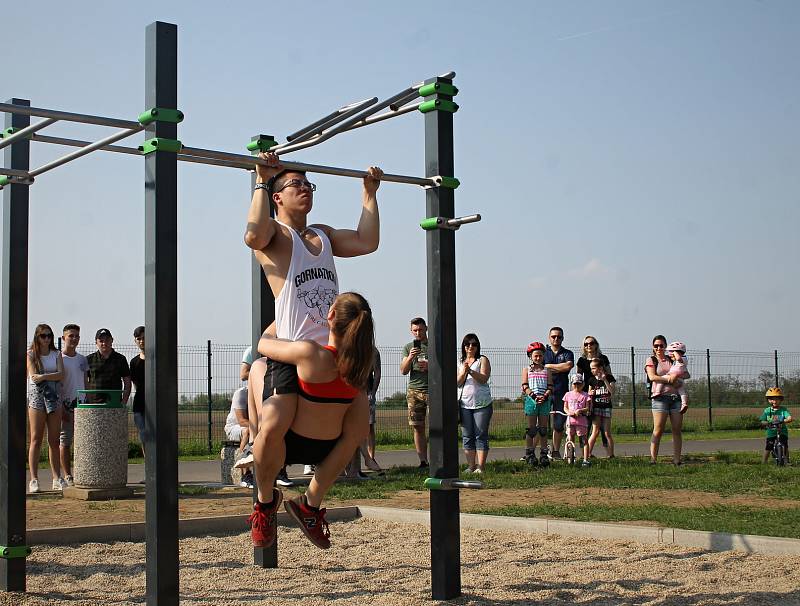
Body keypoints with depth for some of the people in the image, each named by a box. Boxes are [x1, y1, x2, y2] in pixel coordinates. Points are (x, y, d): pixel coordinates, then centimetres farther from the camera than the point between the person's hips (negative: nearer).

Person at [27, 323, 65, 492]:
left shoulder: (56, 354, 12)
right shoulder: (30, 354, 4)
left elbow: (61, 375, -2)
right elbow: (33, 375, -8)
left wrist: (43, 376, -12)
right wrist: (53, 376, -4)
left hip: (54, 396, 3)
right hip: (36, 397, -3)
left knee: (54, 440, 4)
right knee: (36, 440, -5)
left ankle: (57, 479, 6)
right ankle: (34, 479, -5)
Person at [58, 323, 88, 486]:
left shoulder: (82, 359, 15)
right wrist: (60, 407, -13)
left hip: (81, 404, 5)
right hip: (65, 404, -5)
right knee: (65, 441, -3)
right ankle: (68, 476, 0)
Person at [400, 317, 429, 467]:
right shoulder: (408, 347, 15)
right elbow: (403, 371, 7)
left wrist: (430, 367, -11)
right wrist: (410, 357, -11)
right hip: (414, 391, 2)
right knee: (418, 428, 0)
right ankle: (423, 461, 3)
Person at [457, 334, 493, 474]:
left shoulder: (483, 360, 3)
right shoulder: (460, 363, 14)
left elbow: (484, 379, -10)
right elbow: (457, 383, 4)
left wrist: (471, 371, -25)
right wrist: (463, 372, -15)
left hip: (482, 404, -4)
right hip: (465, 404, 4)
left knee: (481, 435, -5)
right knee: (467, 437, 3)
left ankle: (480, 467, -6)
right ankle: (470, 466, 6)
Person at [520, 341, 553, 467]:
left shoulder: (547, 371, 11)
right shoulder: (527, 370, 8)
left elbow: (550, 387, 4)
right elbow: (525, 387, -1)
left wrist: (545, 396, -14)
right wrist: (534, 396, -15)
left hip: (544, 401, 1)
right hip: (531, 400, -1)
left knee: (543, 428, 3)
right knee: (531, 428, 1)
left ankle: (544, 454, 6)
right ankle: (530, 454, 6)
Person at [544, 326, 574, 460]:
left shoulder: (567, 354, 12)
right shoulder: (543, 352, 13)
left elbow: (568, 366, -8)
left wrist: (548, 366, -3)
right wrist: (559, 369, -7)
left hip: (561, 392, 1)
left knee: (559, 424, 4)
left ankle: (556, 451, 14)